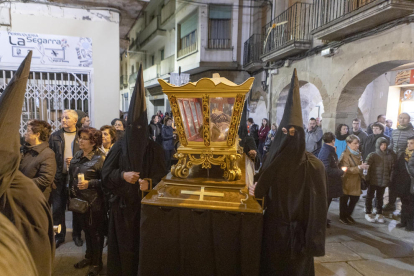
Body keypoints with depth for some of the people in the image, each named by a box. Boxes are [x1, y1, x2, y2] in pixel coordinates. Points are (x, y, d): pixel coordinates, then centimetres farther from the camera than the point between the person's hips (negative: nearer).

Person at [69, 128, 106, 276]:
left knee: (95, 232, 9)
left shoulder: (100, 158, -15)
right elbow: (72, 176, 14)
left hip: (93, 203, -6)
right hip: (78, 200, 7)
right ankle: (89, 257, 41)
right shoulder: (78, 155, 6)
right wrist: (71, 193, 9)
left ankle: (97, 263, 27)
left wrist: (89, 183, -24)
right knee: (86, 230, 22)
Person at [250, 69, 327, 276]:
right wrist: (256, 189, -11)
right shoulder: (273, 157, -2)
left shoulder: (313, 165, -16)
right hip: (272, 227, 4)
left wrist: (313, 242, -16)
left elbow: (318, 206, -16)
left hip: (297, 232, -4)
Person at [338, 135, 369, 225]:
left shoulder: (358, 153, 10)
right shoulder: (345, 155, -16)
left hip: (356, 181, 7)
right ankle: (342, 217, 20)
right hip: (347, 182, -7)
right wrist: (359, 167, -30)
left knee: (355, 198, 13)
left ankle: (348, 215, 32)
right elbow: (346, 170, -24)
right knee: (344, 200, 3)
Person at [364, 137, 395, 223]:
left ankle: (379, 214, 30)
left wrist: (390, 178, 3)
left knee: (380, 197, 16)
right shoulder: (372, 155, -9)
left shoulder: (390, 155, 1)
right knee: (370, 196, 9)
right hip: (373, 181, -3)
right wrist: (367, 178, -16)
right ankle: (368, 213, 22)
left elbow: (392, 168, 6)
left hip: (383, 181, 3)